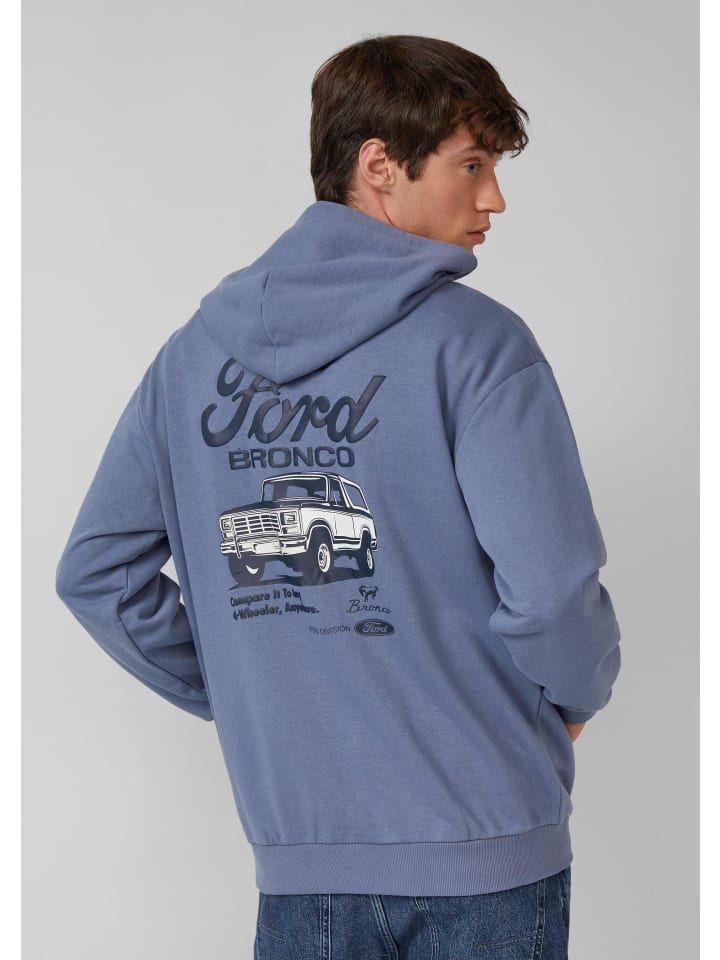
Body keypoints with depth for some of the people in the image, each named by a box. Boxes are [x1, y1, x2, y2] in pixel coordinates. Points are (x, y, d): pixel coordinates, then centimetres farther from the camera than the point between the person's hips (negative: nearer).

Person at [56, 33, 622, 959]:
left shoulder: (198, 347, 5)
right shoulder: (477, 343, -13)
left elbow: (95, 568, 7)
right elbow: (550, 583, -20)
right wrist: (579, 693, 1)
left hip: (298, 853, 4)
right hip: (484, 848, -4)